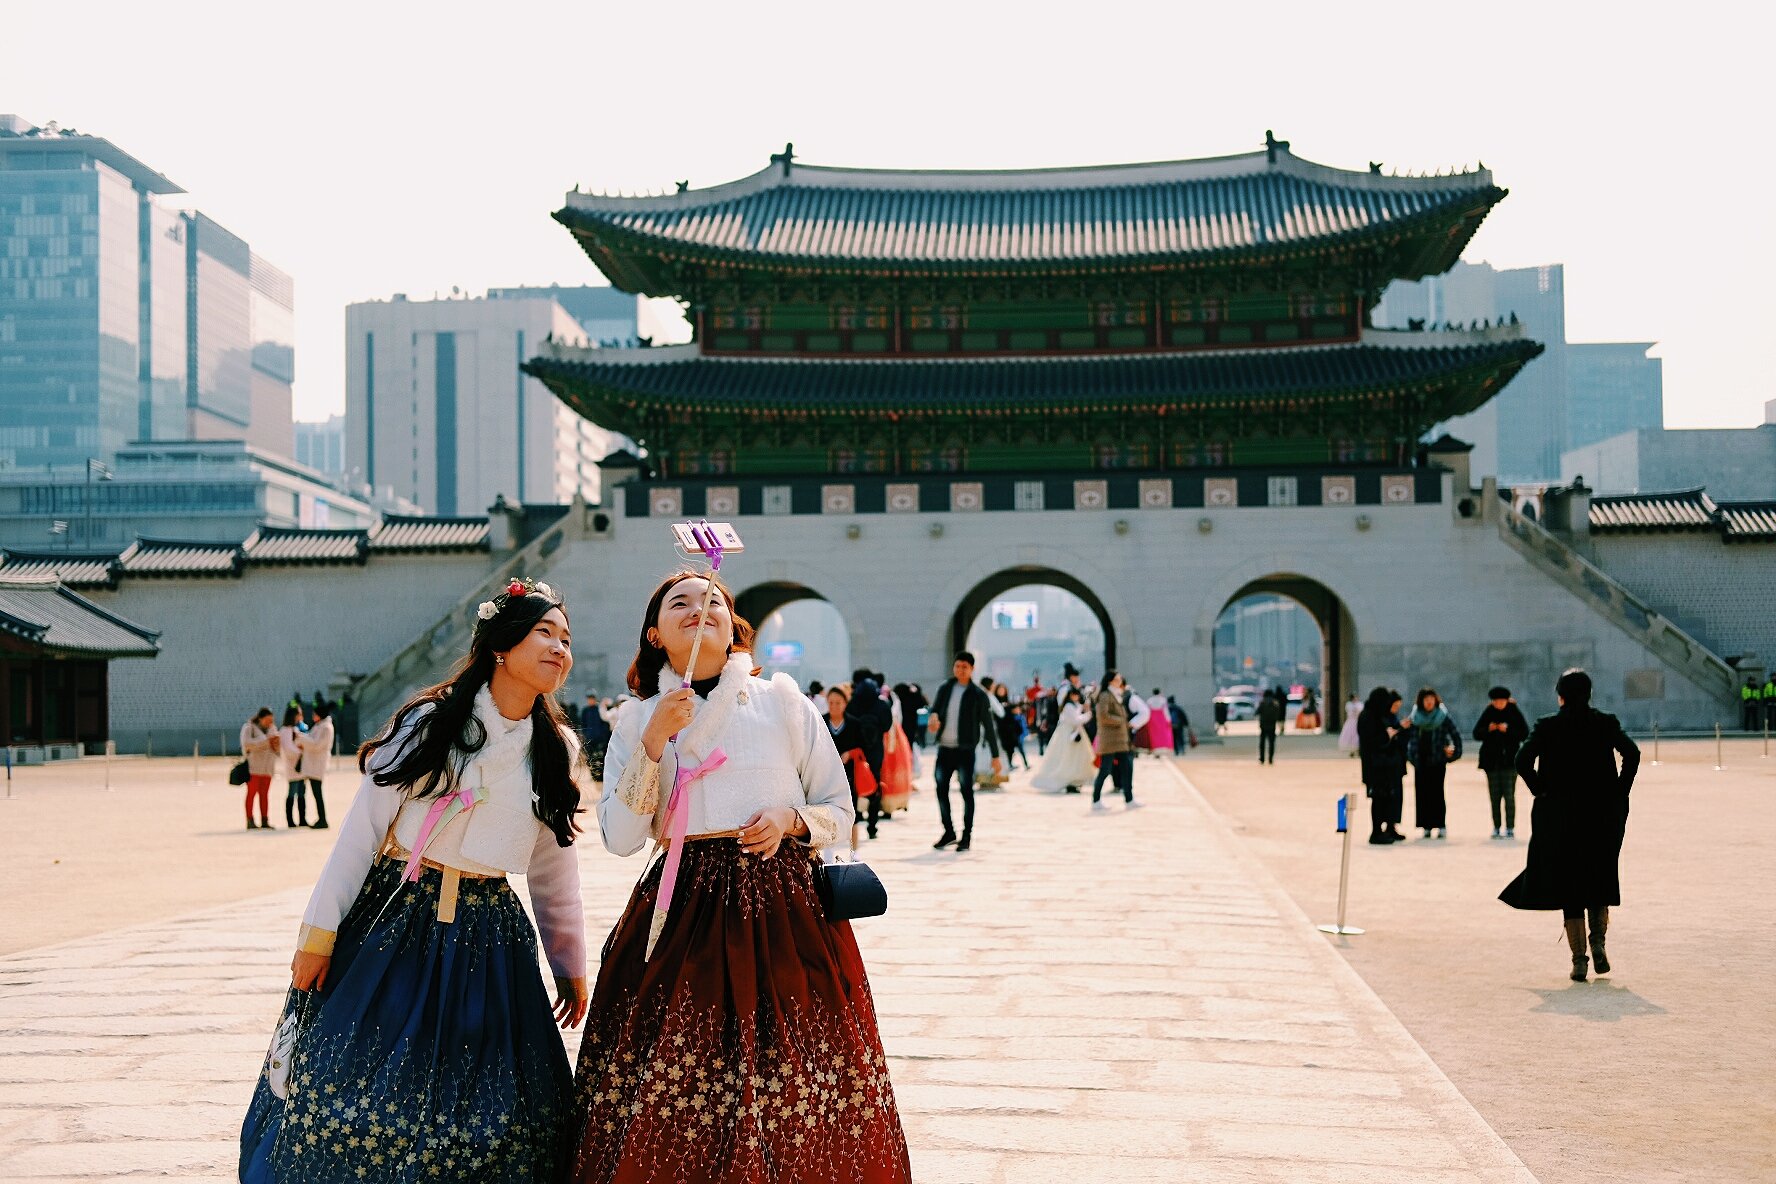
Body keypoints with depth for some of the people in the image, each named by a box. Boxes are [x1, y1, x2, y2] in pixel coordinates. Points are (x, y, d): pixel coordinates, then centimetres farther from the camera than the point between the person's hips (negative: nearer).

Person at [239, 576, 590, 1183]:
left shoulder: (558, 750, 6)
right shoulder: (429, 721, -5)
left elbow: (555, 870, 13)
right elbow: (362, 828, -5)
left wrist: (571, 963, 16)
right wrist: (320, 929, -8)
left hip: (487, 940, 3)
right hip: (394, 923, -3)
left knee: (487, 1119, 0)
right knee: (350, 1092, -4)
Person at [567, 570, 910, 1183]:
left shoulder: (783, 701, 6)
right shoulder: (637, 723, 9)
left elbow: (839, 810, 12)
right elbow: (620, 838, -2)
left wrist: (790, 820, -9)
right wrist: (654, 742, -9)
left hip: (783, 906, 0)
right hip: (683, 911, 1)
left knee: (794, 1091, -4)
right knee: (667, 1101, -4)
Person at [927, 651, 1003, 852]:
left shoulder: (978, 695, -3)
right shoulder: (945, 688, 9)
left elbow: (989, 726, -1)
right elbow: (935, 707, 11)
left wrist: (995, 755, -4)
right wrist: (934, 716, -15)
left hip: (965, 750, -4)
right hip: (944, 748, 4)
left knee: (966, 791, -2)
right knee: (941, 789, 8)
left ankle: (967, 836, 6)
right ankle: (948, 832, 21)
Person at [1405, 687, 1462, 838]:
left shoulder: (1443, 716, -1)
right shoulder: (1414, 717, 6)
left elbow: (1456, 734, 4)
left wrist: (1456, 751, 2)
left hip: (1437, 760, -3)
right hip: (1420, 760, 3)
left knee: (1436, 792, -6)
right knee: (1422, 793, 1)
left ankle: (1441, 826, -1)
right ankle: (1426, 827, 6)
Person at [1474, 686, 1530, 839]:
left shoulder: (1514, 713, 0)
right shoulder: (1488, 713, 6)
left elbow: (1525, 733, -5)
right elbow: (1476, 733, 4)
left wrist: (1508, 730, -17)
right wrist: (1488, 729, -14)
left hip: (1509, 759, -3)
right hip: (1491, 760, 3)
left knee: (1509, 794, -7)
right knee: (1494, 795, 4)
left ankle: (1510, 828, -4)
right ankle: (1496, 828, 9)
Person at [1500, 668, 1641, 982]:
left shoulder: (1547, 727, -3)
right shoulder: (1606, 724, 1)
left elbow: (1523, 761, -14)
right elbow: (1632, 754, -10)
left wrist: (1541, 791, -3)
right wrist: (1619, 794, -3)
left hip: (1560, 814, -1)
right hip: (1602, 813, 1)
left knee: (1568, 884, 5)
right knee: (1601, 880, 17)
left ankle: (1579, 959, 1)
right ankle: (1598, 942, -2)